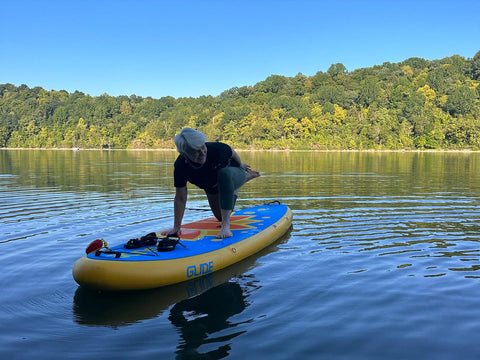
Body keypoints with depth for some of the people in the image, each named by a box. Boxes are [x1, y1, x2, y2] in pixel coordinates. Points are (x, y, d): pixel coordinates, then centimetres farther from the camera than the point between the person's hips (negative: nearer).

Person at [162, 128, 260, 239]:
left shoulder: (216, 149, -39)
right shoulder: (180, 167, -34)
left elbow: (232, 152, -13)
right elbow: (180, 199, -26)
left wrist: (240, 165, 7)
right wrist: (176, 227, -24)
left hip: (233, 175, -4)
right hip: (212, 189, 4)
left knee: (224, 173, -40)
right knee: (220, 217, 24)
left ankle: (226, 225, -37)